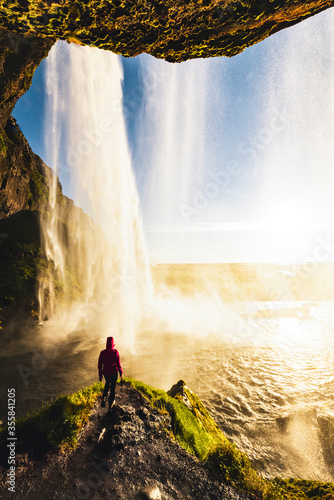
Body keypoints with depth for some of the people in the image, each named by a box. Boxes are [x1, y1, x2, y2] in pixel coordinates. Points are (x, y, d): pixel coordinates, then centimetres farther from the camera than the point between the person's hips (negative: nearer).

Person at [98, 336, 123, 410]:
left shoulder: (102, 353, -16)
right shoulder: (115, 352, -22)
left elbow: (100, 364, -7)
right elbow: (118, 364, -16)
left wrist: (100, 375, 7)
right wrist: (121, 373, -2)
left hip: (106, 372, 2)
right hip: (114, 373, -2)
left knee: (107, 383, 33)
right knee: (113, 386, 19)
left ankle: (104, 398, 19)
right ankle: (110, 404, 30)